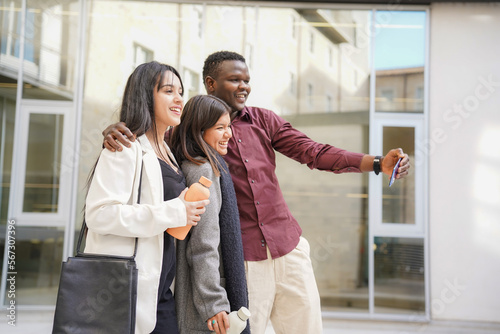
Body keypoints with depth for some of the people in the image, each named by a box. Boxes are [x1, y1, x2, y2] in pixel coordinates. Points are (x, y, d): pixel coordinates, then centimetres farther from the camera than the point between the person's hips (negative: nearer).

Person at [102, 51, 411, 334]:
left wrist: (379, 163, -9)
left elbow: (315, 153, 2)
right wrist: (114, 131, -29)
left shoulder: (264, 120, 8)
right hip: (241, 259, -3)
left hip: (289, 248, 4)